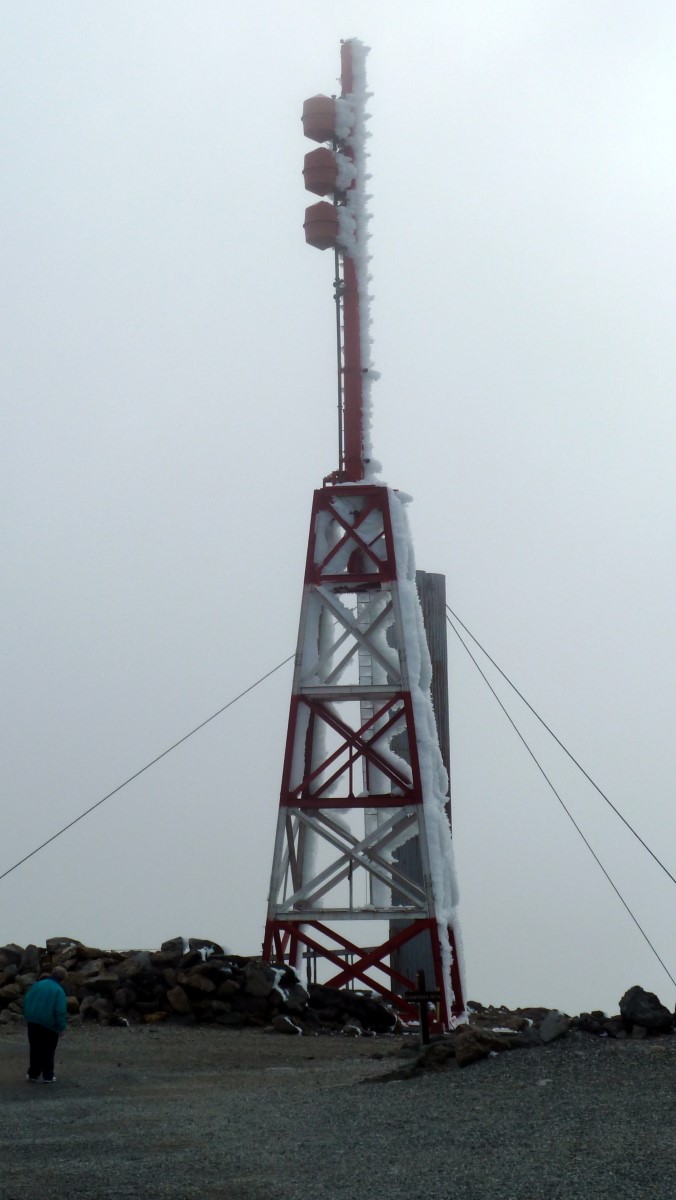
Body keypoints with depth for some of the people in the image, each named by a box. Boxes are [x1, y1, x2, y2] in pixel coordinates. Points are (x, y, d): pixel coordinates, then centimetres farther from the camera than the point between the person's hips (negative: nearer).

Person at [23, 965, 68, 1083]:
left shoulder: (37, 985, 6)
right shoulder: (59, 990, -12)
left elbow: (26, 1000, 8)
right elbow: (60, 1011, -19)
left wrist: (27, 1018, 17)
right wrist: (62, 1027, -9)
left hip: (33, 1021, 5)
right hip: (49, 1024, -5)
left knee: (35, 1050, 14)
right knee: (48, 1051, 7)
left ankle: (33, 1075, 17)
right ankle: (48, 1076, 10)